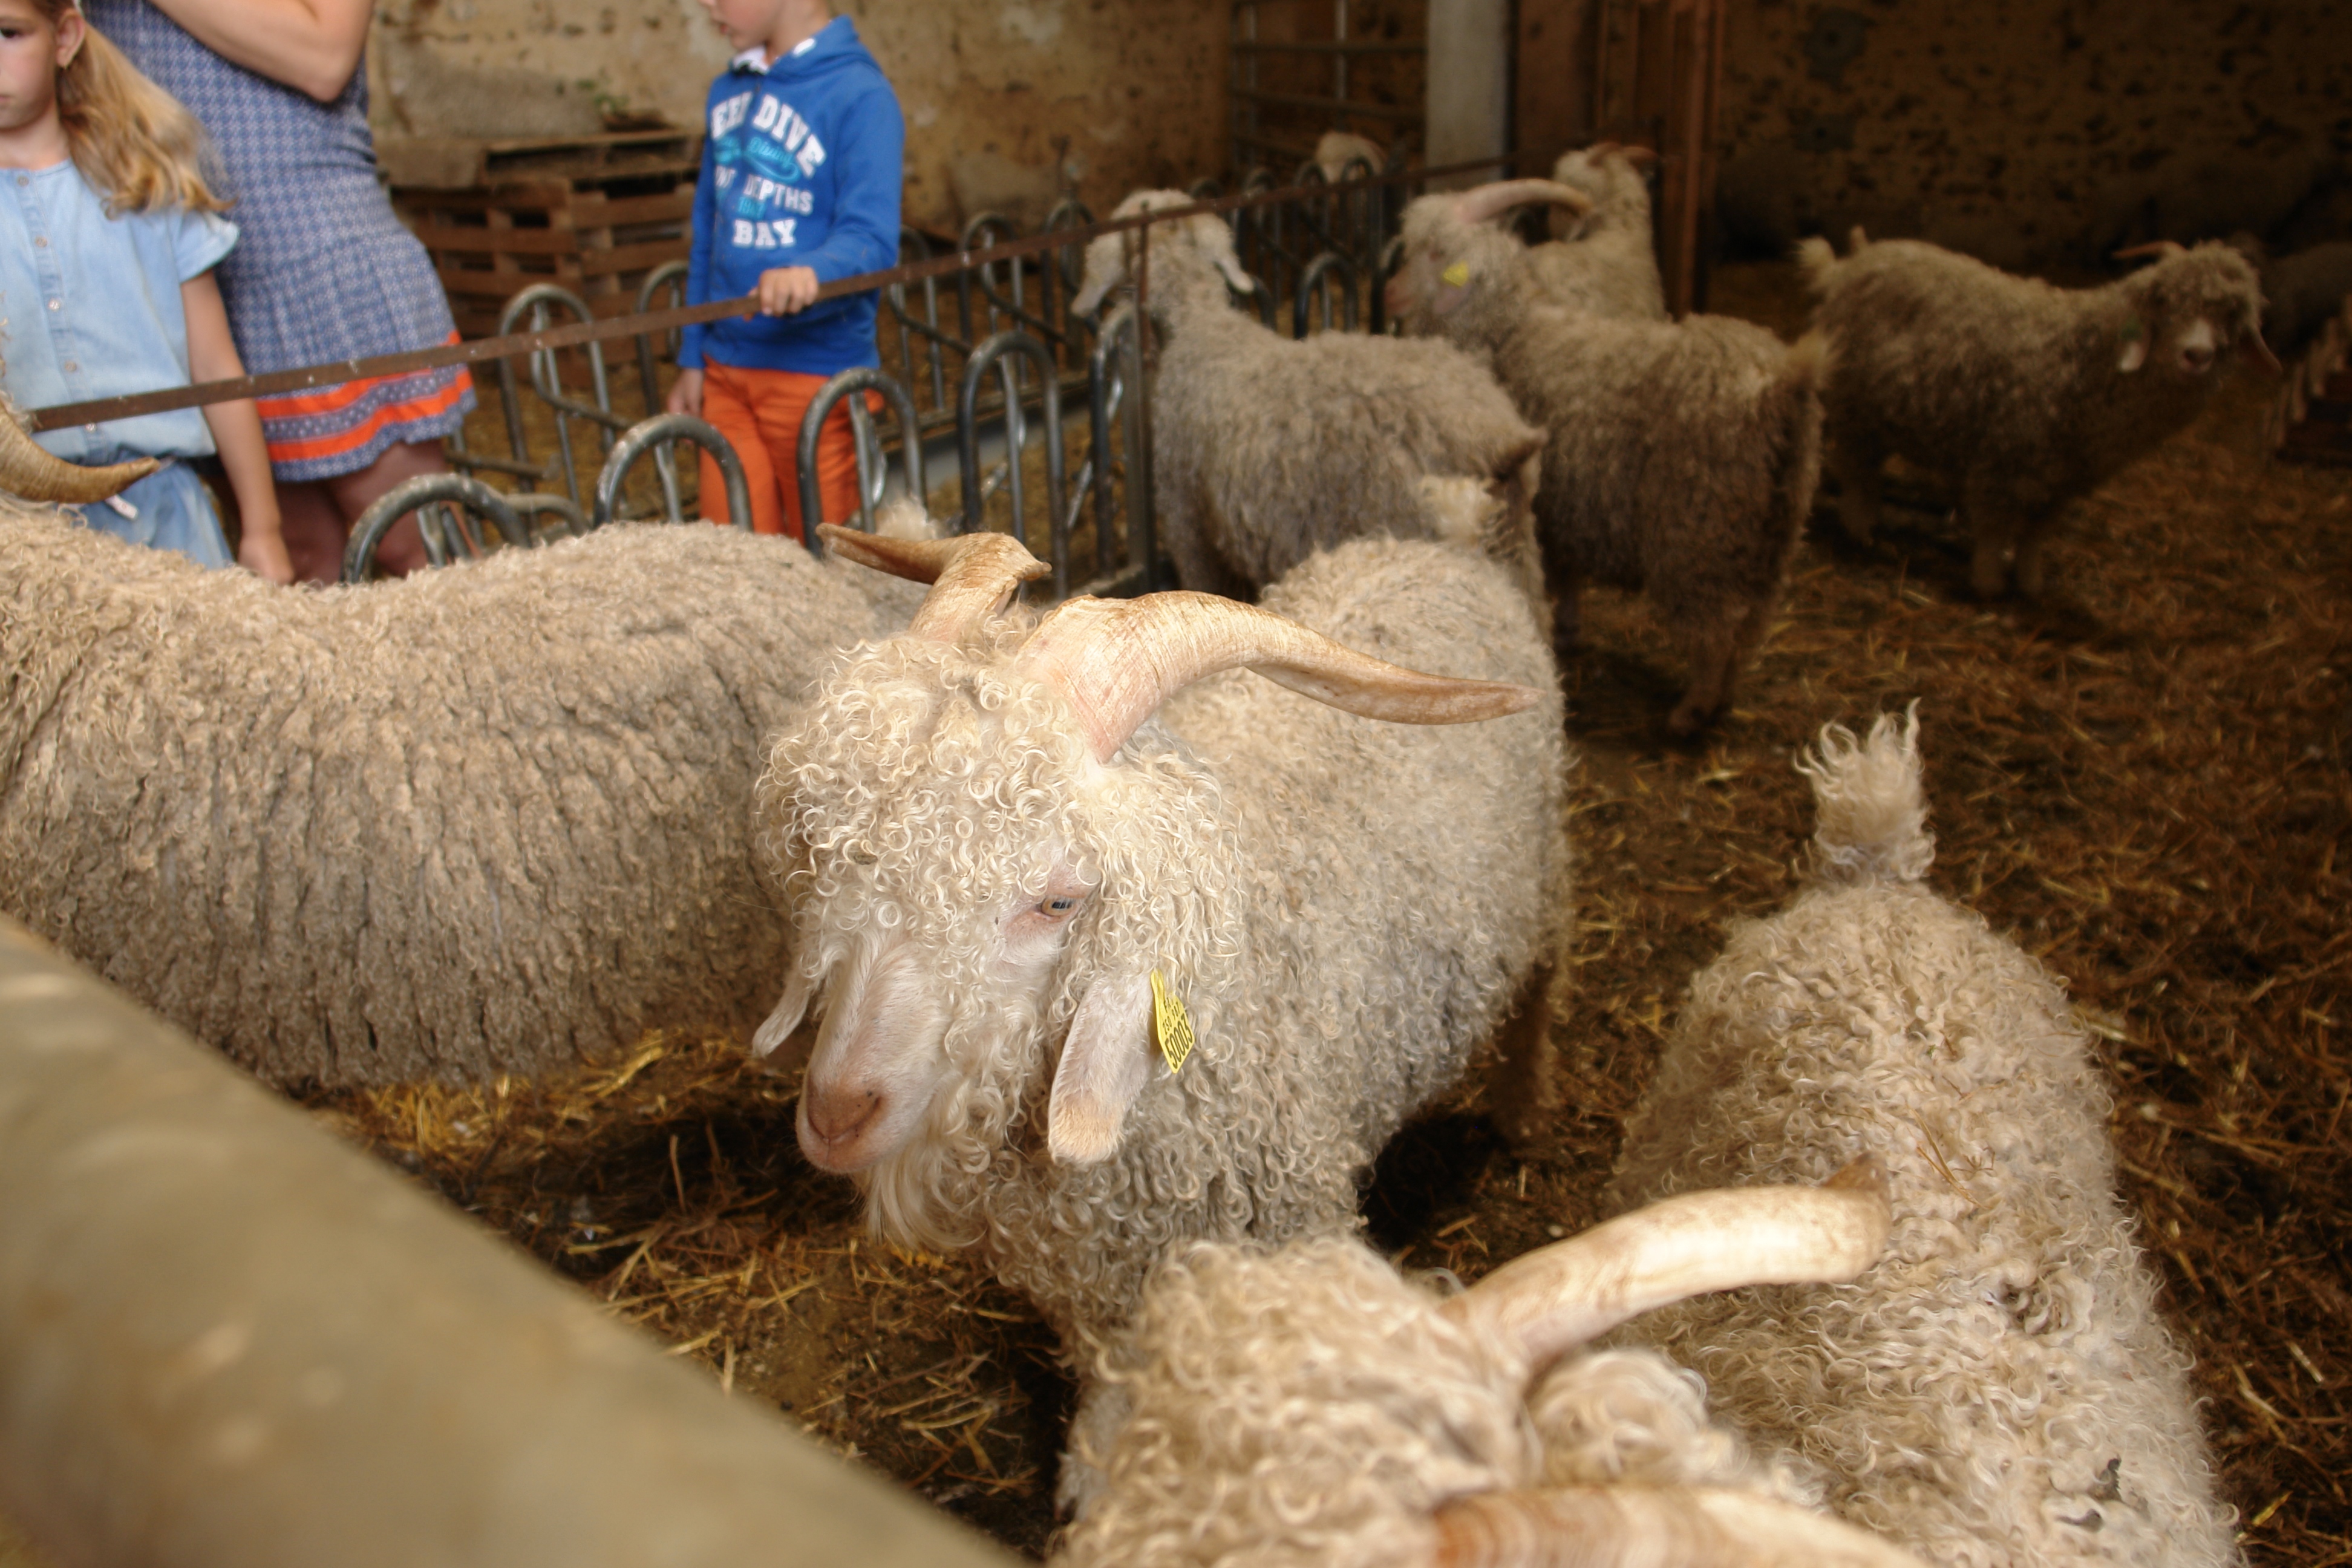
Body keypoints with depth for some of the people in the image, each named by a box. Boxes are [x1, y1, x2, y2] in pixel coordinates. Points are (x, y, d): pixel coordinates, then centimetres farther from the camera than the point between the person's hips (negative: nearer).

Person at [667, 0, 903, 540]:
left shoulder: (859, 95, -11)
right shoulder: (728, 92, 12)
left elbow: (871, 238, -19)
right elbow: (709, 234, 16)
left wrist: (812, 273, -40)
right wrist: (692, 358, 15)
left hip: (816, 369, -6)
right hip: (726, 370, 6)